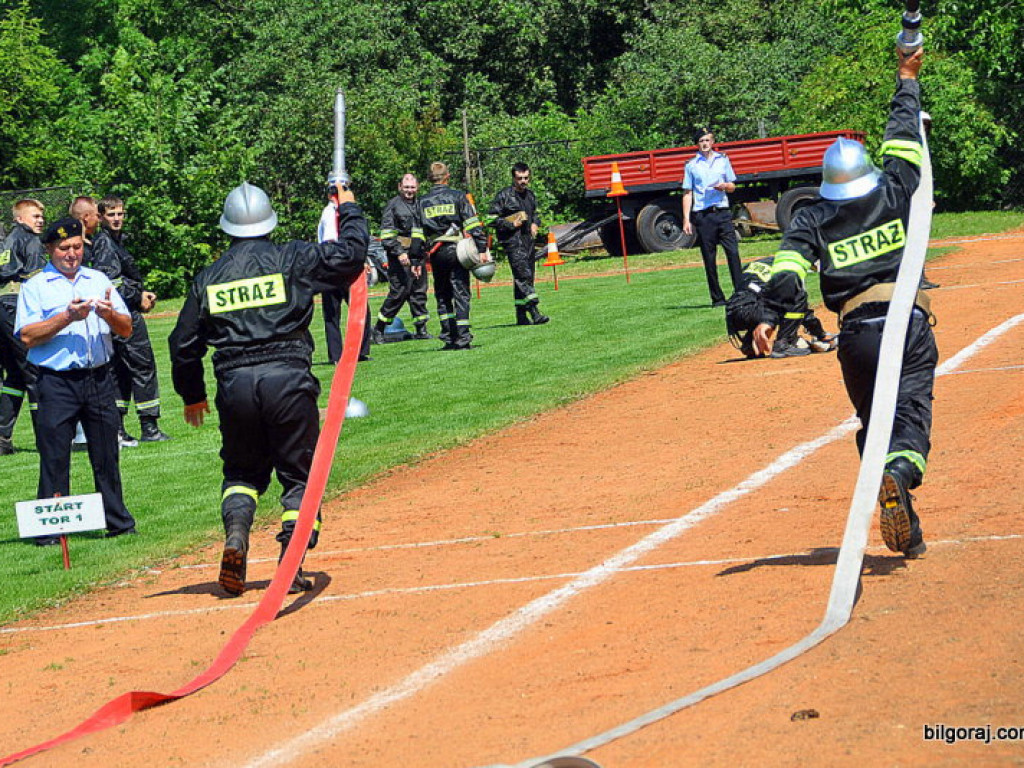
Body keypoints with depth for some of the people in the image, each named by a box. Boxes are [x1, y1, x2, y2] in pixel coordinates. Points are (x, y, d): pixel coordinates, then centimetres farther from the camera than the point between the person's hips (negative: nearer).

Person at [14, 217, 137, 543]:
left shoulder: (99, 280, 14)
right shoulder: (35, 287, 3)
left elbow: (126, 330, 9)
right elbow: (28, 336, -8)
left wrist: (110, 315, -12)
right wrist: (67, 317, -17)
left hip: (100, 379, 3)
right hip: (57, 383, -3)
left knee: (107, 457, 7)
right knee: (54, 460, -3)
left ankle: (119, 523, 14)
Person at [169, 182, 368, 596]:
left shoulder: (208, 278, 11)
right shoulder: (292, 258, 2)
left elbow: (184, 344, 14)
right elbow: (349, 254, 0)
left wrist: (192, 396, 28)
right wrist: (349, 209, 18)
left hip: (235, 385, 3)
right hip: (288, 377, -2)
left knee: (242, 471, 20)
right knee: (300, 474, 8)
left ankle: (236, 534, -7)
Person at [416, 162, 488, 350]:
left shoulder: (422, 202, 7)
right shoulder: (458, 196, 1)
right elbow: (473, 225, -5)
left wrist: (417, 262, 9)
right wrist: (481, 249, -4)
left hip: (436, 253, 2)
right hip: (457, 250, -2)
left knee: (442, 296, 12)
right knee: (461, 294, -1)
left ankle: (450, 336, 8)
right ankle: (463, 338, -8)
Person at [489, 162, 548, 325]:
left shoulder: (531, 195, 16)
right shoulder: (504, 196, -6)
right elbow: (493, 218, -6)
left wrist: (535, 223, 12)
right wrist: (511, 225, -14)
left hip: (528, 240, 8)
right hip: (513, 241, -8)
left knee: (526, 279, 10)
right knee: (524, 275, -17)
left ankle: (521, 316, 17)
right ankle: (535, 313, -24)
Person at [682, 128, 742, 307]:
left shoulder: (723, 160, 14)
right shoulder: (691, 165, 8)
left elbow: (733, 187, 18)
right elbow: (687, 193, 6)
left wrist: (724, 186, -7)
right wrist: (686, 220, -3)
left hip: (722, 213, 1)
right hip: (702, 216, -1)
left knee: (733, 252, -10)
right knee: (709, 258, 0)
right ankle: (717, 298, 4)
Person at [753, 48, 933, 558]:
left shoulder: (812, 218, 8)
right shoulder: (894, 194, 9)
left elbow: (788, 267, -6)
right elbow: (904, 140, 21)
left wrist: (769, 317, -11)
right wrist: (907, 78, 31)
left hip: (857, 331, 1)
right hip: (908, 323, -1)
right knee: (911, 409, -6)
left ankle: (905, 532, 1)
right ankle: (900, 472, -40)